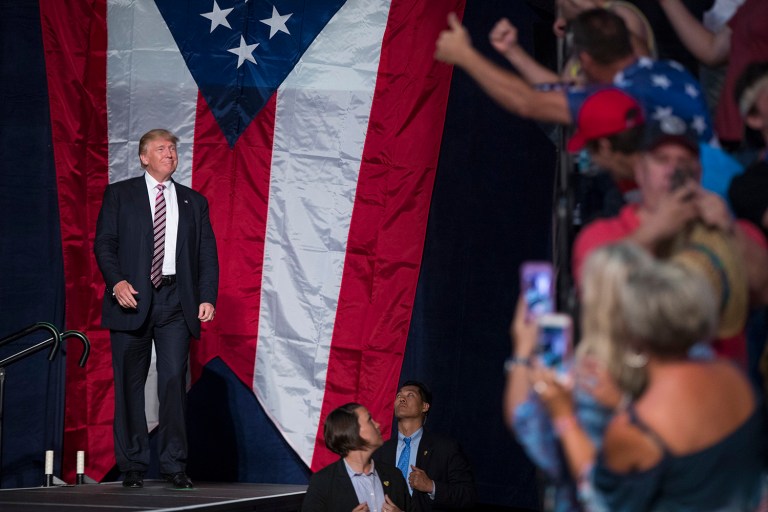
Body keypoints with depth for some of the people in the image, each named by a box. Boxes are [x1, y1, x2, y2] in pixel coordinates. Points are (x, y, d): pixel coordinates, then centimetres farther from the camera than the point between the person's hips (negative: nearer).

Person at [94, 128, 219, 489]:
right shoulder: (119, 195, 9)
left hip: (175, 300, 1)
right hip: (133, 298, -1)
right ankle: (132, 466, 6)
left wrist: (207, 297, -2)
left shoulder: (194, 202, 16)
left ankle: (174, 465, -4)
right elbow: (104, 243, 2)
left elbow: (207, 254, 11)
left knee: (174, 379, -8)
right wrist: (117, 282, -15)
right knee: (129, 384, 0)